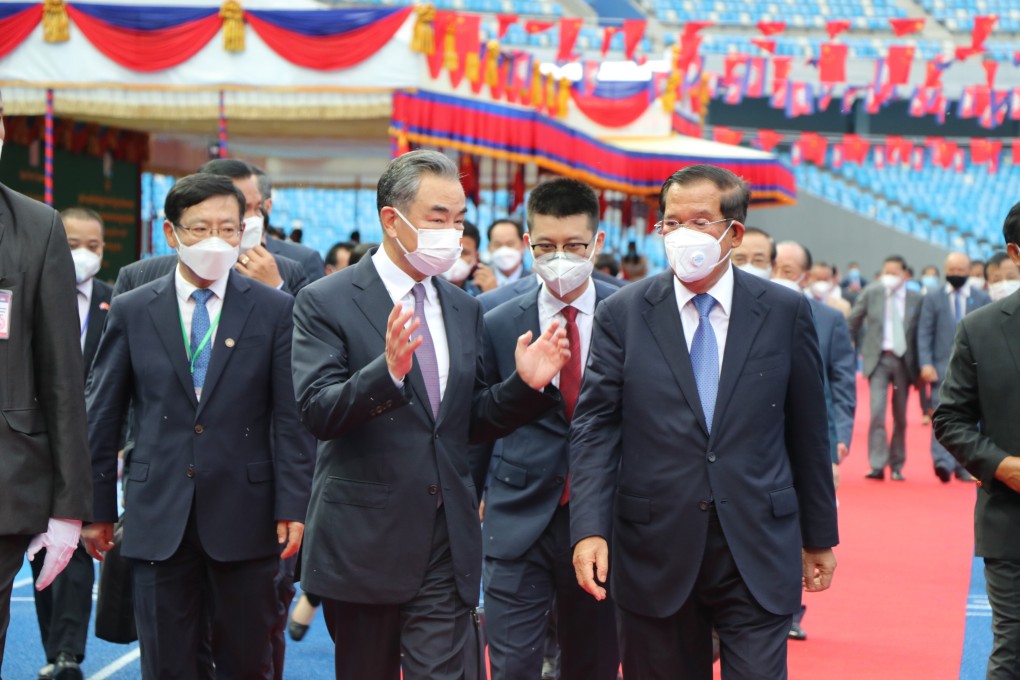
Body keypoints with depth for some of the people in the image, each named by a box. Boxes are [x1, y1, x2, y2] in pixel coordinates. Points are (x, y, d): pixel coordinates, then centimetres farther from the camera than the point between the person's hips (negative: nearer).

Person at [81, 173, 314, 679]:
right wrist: (97, 508, 6)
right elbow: (102, 415, 8)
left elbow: (291, 417, -1)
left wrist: (292, 506, -7)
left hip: (244, 518, -1)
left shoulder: (275, 310, 2)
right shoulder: (131, 311, 5)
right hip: (158, 519, 1)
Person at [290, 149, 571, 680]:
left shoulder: (465, 309, 11)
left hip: (447, 542, 3)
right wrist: (388, 370, -33)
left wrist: (526, 384, -4)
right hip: (363, 541, -3)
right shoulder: (326, 302, -6)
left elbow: (471, 421, 14)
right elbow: (317, 412, -17)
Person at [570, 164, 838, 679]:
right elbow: (595, 428, -2)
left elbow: (807, 430, 7)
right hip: (655, 554, 0)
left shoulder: (785, 313, 2)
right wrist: (589, 530, -14)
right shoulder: (622, 315, 1)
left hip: (758, 557, 0)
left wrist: (819, 535, 11)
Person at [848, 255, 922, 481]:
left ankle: (896, 466, 17)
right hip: (878, 359, -1)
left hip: (903, 360, 1)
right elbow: (852, 324, 9)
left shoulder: (915, 299, 1)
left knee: (900, 417, 7)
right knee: (877, 411, -13)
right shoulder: (871, 293, 1)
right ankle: (877, 466, -14)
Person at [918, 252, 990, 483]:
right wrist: (926, 364, -8)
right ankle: (942, 463, -21)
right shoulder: (933, 297, 7)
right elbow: (924, 333, 3)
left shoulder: (982, 299, 8)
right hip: (942, 366, -1)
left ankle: (963, 466, 13)